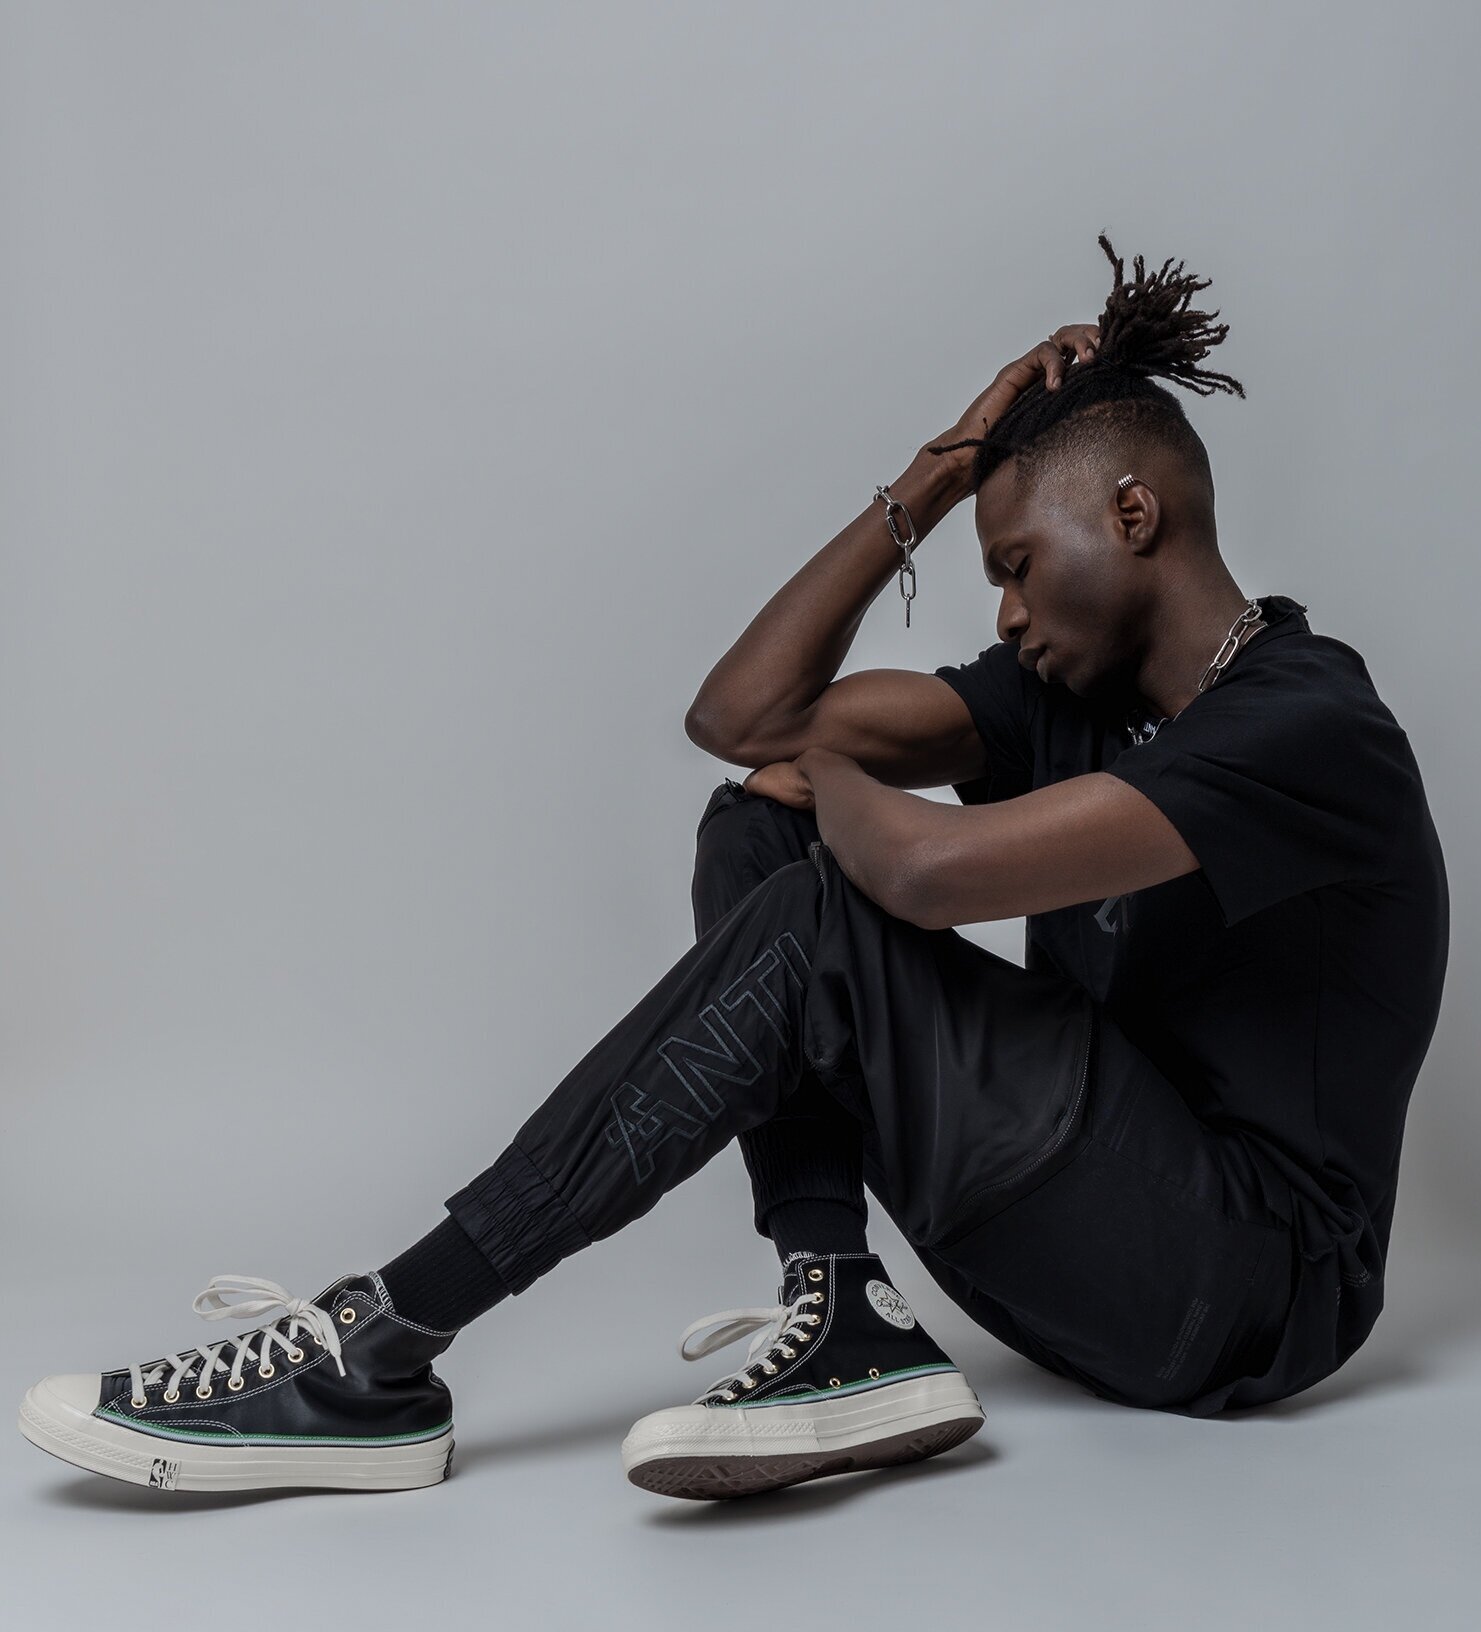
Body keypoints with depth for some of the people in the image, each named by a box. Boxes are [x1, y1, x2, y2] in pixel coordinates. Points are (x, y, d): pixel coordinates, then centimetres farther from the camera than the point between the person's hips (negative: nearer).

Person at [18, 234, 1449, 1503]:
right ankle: (842, 1322, -15)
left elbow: (934, 870, -30)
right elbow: (743, 712, 4)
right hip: (1091, 1235, 8)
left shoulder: (1306, 727, -16)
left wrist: (833, 772, -7)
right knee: (759, 823, -2)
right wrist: (933, 480, 3)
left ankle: (376, 1356, -22)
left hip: (1250, 1291, -8)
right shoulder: (1076, 687, 10)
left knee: (821, 922, -26)